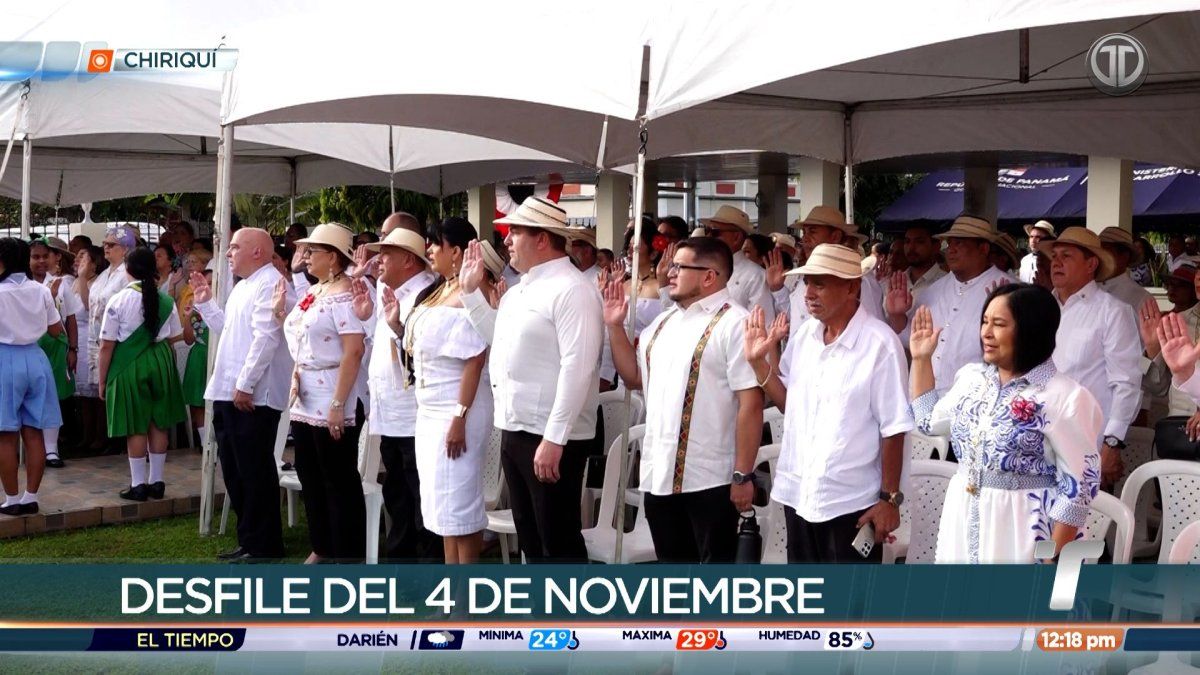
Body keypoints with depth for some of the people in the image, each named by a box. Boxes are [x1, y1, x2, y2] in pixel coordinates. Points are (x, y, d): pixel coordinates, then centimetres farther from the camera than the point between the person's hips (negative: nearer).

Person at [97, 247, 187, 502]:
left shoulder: (119, 300, -11)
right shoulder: (166, 300, 0)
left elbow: (107, 345, -10)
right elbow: (176, 336, 6)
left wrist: (103, 379, -1)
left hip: (129, 365, -4)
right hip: (161, 361, 4)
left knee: (136, 426, 3)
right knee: (159, 423, 12)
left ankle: (138, 485, 7)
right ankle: (156, 481, 17)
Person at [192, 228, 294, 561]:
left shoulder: (270, 284, -14)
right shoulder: (242, 287, 19)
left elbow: (265, 338, -22)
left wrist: (245, 385, -24)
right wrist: (205, 301, 21)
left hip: (252, 396, -10)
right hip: (229, 393, 10)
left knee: (254, 472, -3)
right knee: (235, 471, 15)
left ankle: (263, 546, 5)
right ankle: (249, 539, 24)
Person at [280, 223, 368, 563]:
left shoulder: (345, 293, -14)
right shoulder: (314, 292, 14)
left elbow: (354, 351, -21)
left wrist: (338, 405, -24)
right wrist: (296, 375, 5)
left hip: (332, 403, -9)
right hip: (304, 402, 9)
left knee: (341, 483, -2)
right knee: (311, 479, 15)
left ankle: (348, 558, 6)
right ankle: (322, 549, 26)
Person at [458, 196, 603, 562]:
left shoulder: (571, 290, -15)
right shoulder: (519, 290, 14)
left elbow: (577, 368, -22)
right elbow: (498, 336, 30)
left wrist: (553, 438, -26)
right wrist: (471, 290, 20)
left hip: (550, 438, -10)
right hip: (514, 432, 10)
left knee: (559, 543, -3)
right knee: (530, 536, 17)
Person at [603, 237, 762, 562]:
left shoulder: (734, 324, -11)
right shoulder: (664, 323, 14)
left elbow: (751, 403, -16)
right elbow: (634, 376, 22)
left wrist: (743, 475, -19)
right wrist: (615, 326, 11)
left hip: (710, 479, -8)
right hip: (660, 475, 8)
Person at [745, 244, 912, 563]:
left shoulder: (880, 343, -15)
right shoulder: (804, 335, 4)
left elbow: (893, 429, -13)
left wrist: (889, 498, -12)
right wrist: (759, 361, -1)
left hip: (850, 503, -6)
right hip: (799, 495, 7)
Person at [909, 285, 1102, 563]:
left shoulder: (1064, 397, -14)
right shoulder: (971, 377, 7)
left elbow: (1079, 485, -14)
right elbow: (930, 421, 25)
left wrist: (1053, 557, -16)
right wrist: (921, 359, 18)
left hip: (1020, 538, -6)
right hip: (964, 528, 7)